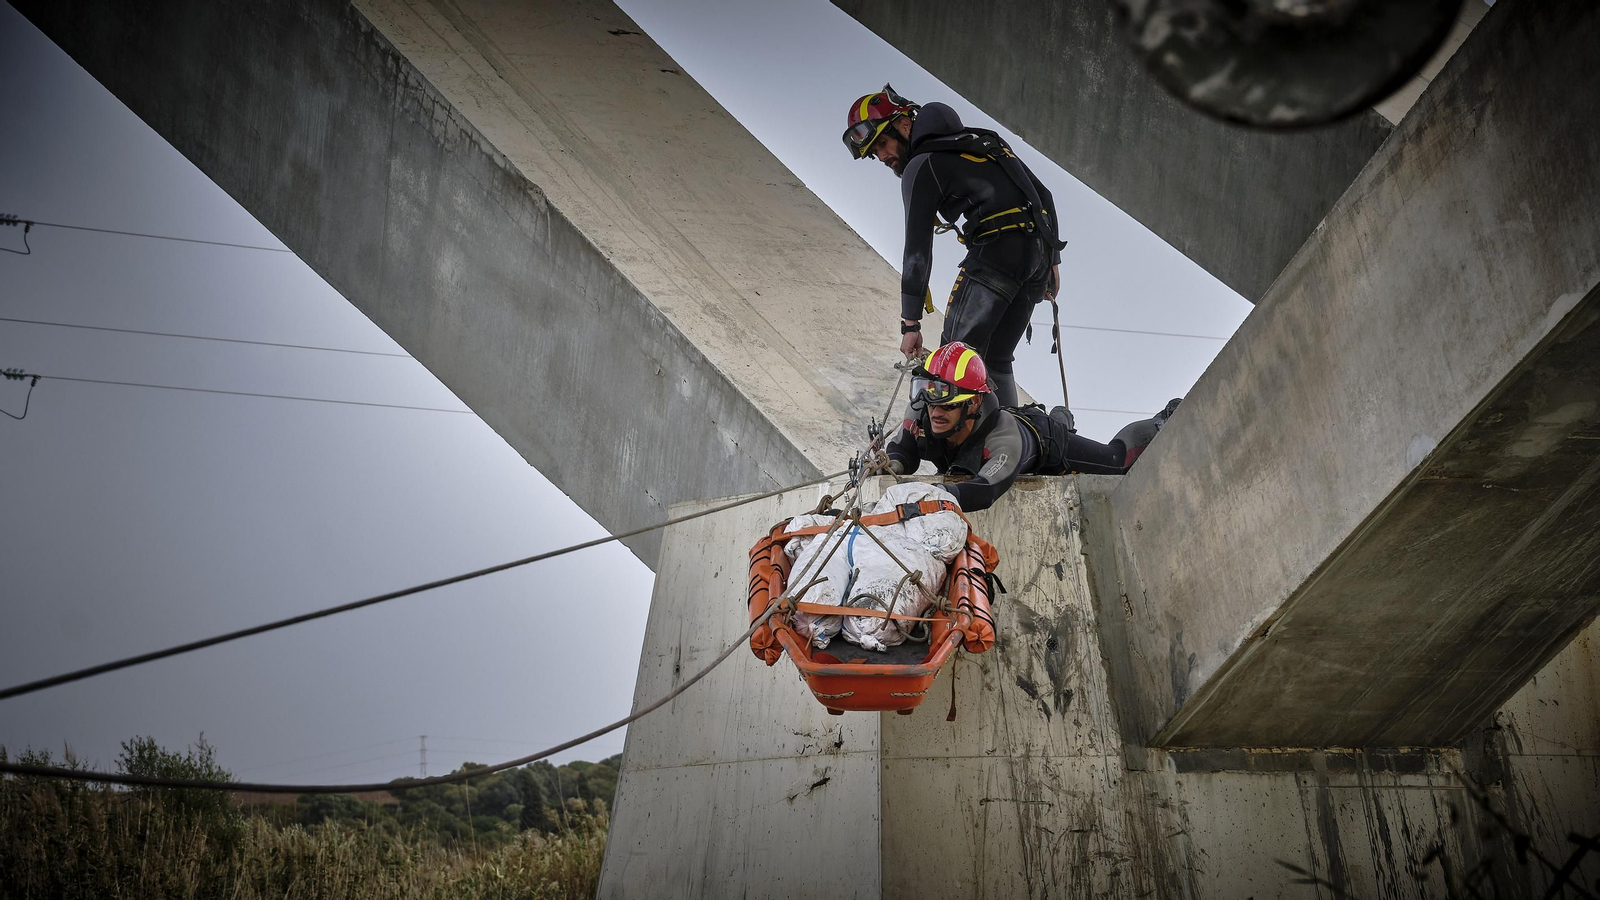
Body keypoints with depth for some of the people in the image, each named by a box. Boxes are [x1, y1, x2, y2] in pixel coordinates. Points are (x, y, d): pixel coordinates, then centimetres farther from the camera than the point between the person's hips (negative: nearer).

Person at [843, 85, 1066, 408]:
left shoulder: (921, 166, 1)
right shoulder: (980, 140, 24)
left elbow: (918, 250, -5)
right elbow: (1042, 194, 23)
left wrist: (910, 323, -4)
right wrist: (1052, 260, 24)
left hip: (996, 251, -8)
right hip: (1039, 253, 8)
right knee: (996, 359, 14)